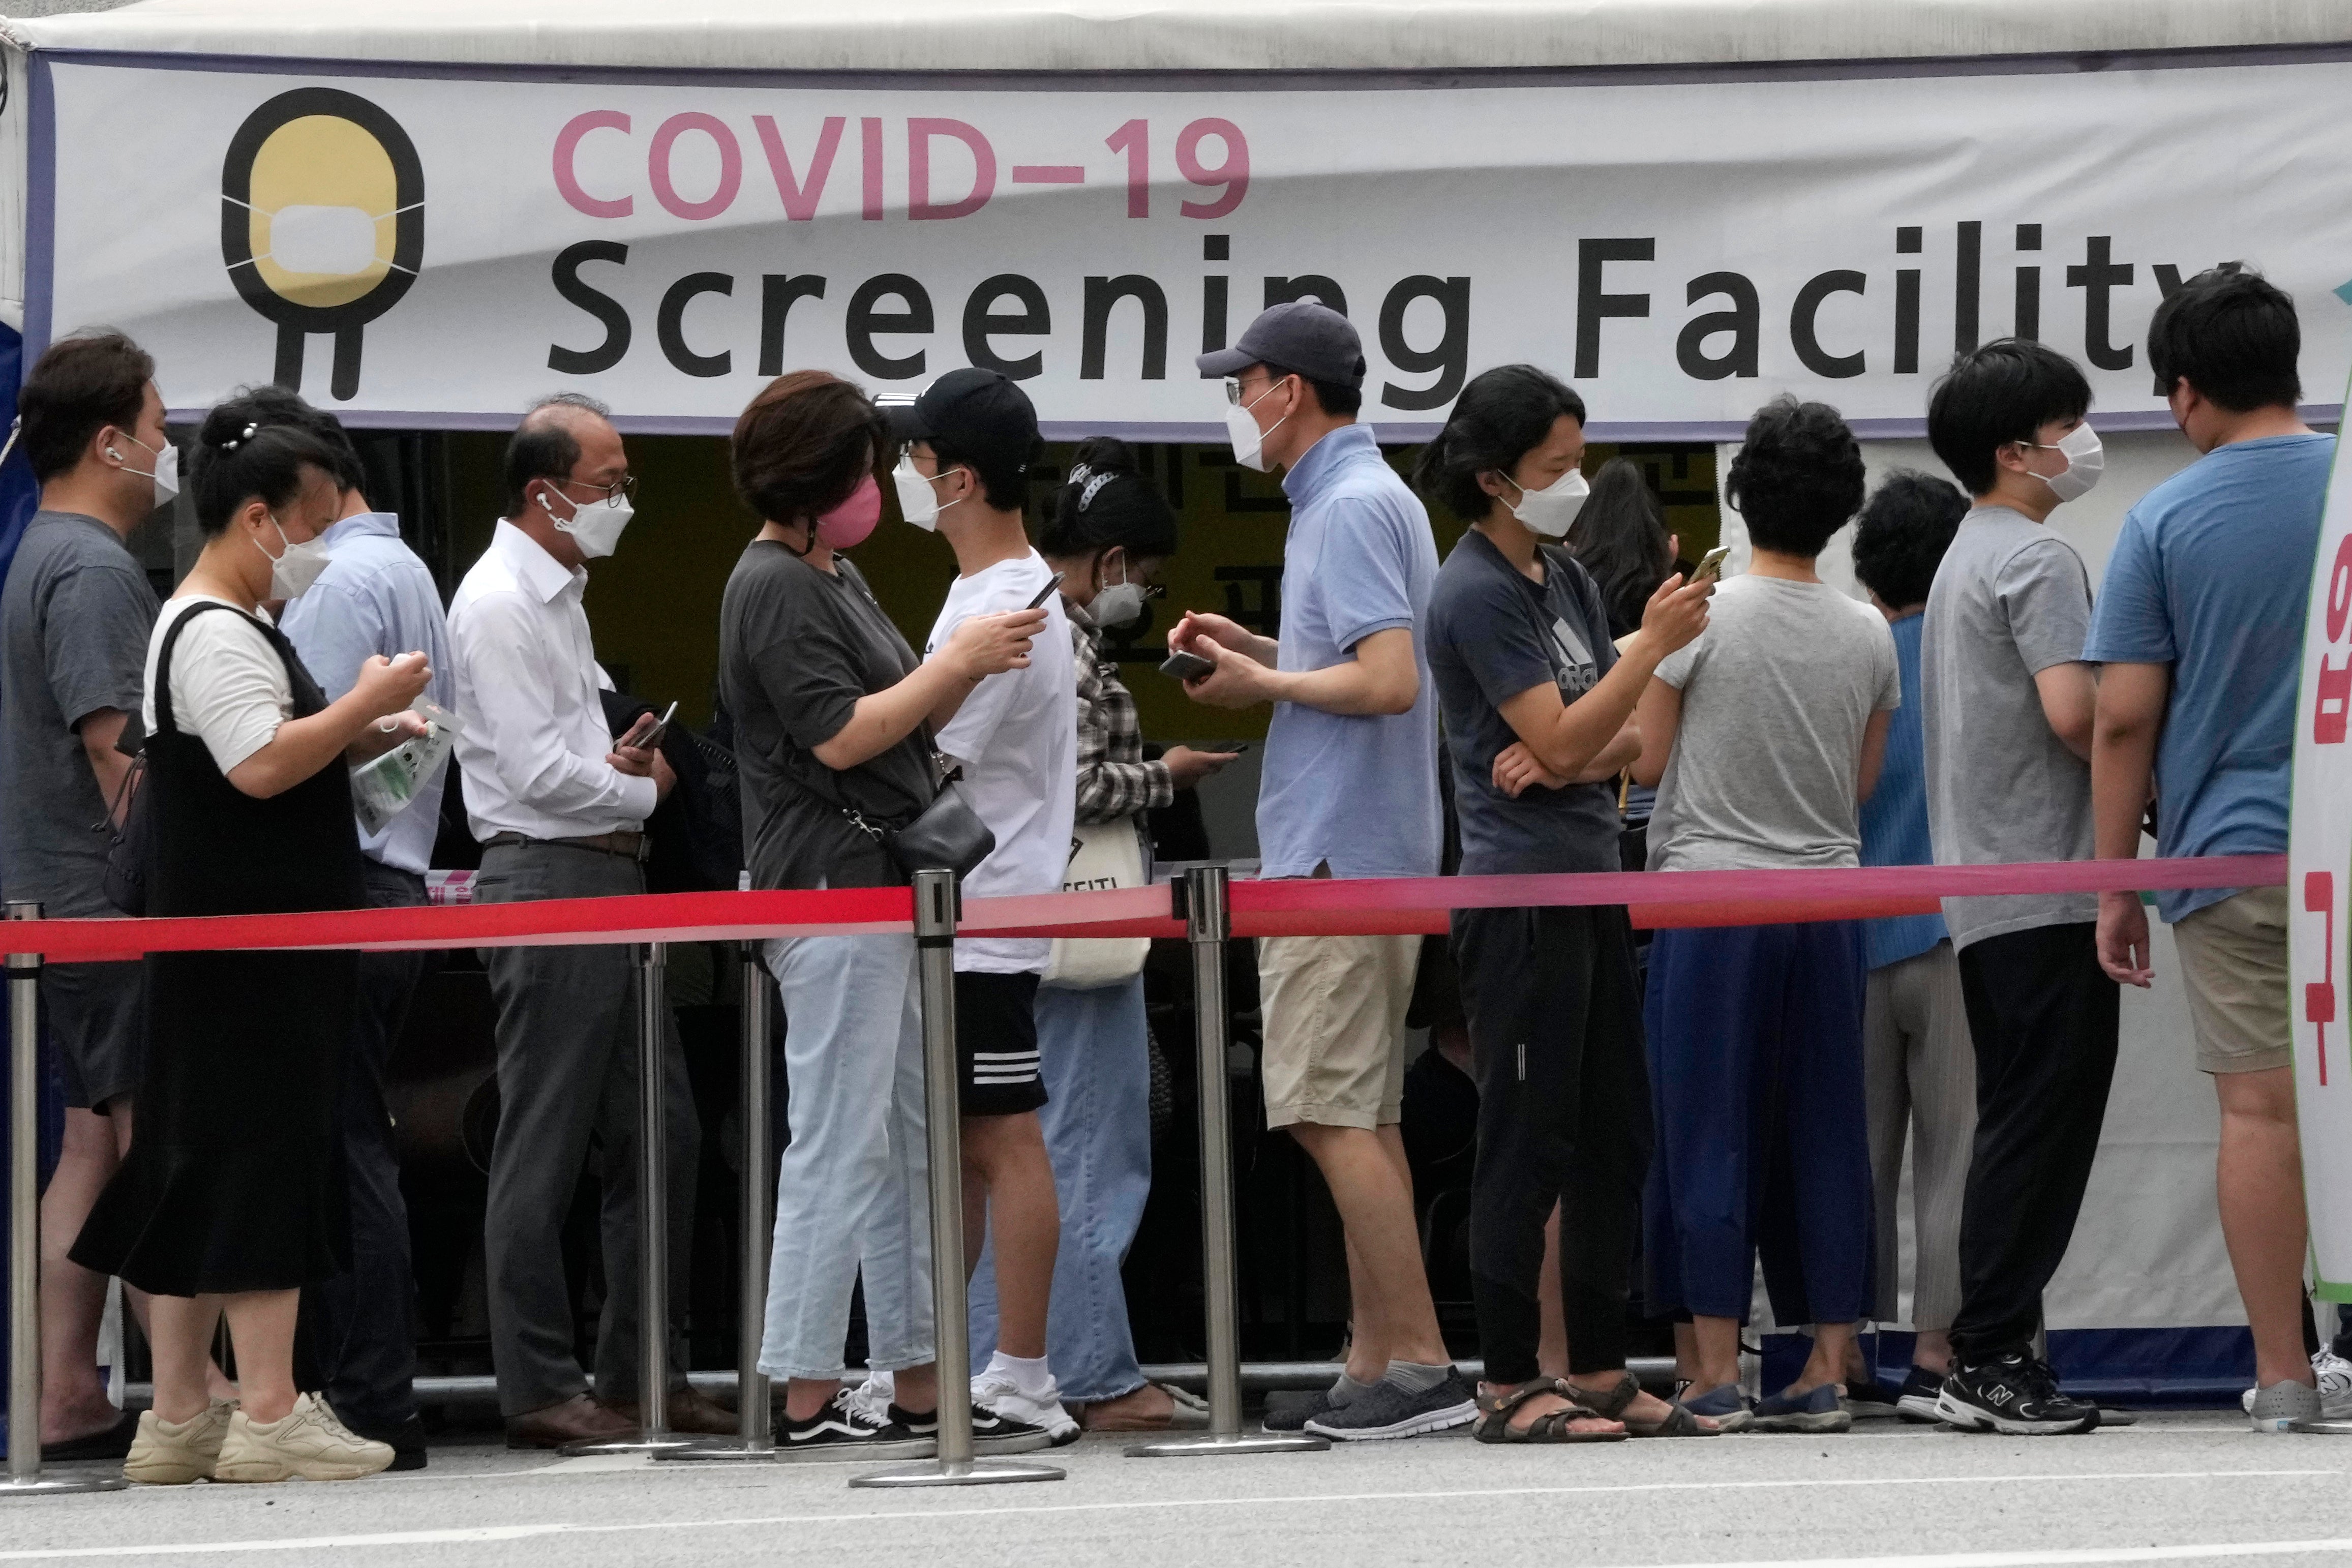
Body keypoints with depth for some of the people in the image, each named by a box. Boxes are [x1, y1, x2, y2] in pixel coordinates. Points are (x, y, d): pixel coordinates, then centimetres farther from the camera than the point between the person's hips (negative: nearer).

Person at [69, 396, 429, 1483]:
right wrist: (365, 703, -15)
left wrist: (360, 740, 15)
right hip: (252, 943, -11)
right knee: (262, 1157, -11)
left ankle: (179, 1420, 10)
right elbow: (262, 766, -24)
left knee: (190, 1170, 9)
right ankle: (269, 1413, -12)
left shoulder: (209, 627, 21)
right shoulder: (217, 635, -13)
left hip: (220, 956, 11)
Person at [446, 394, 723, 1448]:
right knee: (542, 1150, -5)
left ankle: (641, 1376, 16)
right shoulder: (500, 602, -12)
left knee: (657, 1133, 10)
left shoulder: (560, 594, 19)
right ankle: (539, 1391, -2)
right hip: (547, 881, -10)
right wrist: (641, 793, -2)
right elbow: (539, 772, -18)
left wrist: (619, 761, 8)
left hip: (609, 883, 10)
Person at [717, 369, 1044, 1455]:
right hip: (831, 889, -10)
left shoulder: (834, 577, 19)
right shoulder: (773, 590, -12)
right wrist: (960, 661, -13)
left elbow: (908, 719, 22)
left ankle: (920, 1391, 14)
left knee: (914, 1150, 11)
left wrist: (978, 660, 6)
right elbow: (842, 734, -18)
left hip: (885, 892, 10)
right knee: (842, 1149, -9)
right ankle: (807, 1400, -7)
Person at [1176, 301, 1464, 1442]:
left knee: (1330, 1113, -12)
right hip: (1352, 851, 11)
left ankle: (1421, 1365, -14)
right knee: (1360, 1116, 11)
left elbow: (1391, 679, -24)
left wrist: (1261, 686, -12)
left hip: (1338, 858, -11)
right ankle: (1377, 1364, 14)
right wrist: (1253, 646, 15)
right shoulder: (1361, 496, 18)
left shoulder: (1351, 509, -15)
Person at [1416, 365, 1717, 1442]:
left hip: (1592, 883, 9)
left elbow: (1622, 740, 14)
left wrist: (1563, 757, -7)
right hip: (1520, 894, -9)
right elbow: (1561, 741, -16)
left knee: (1613, 1139, 9)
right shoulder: (1478, 593, -11)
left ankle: (1600, 1373, 14)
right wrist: (1653, 644, -15)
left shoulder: (1565, 577, 15)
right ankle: (1509, 1386, -2)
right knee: (1530, 1142, -6)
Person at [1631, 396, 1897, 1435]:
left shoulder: (1701, 615, -9)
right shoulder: (1868, 636, 4)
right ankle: (1825, 1371, 7)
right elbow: (1864, 784, 12)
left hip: (1711, 892, -3)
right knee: (1824, 1134, 7)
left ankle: (1715, 1374, -4)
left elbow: (1645, 760, -4)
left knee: (1709, 1129, -1)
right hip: (1826, 901, 3)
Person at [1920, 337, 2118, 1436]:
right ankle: (1993, 1359, -10)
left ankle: (1985, 1362, 11)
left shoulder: (1963, 561, 21)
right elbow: (2073, 708, -22)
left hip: (1982, 892, 10)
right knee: (2044, 1119, -9)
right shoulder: (2035, 558, -11)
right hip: (2049, 884, -10)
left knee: (2016, 1124, 12)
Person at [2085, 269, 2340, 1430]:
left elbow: (2124, 720, -2)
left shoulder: (2165, 521, -2)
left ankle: (2283, 1377, 1)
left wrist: (2116, 886, 5)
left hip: (2230, 854, -1)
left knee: (2260, 1109, 1)